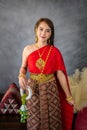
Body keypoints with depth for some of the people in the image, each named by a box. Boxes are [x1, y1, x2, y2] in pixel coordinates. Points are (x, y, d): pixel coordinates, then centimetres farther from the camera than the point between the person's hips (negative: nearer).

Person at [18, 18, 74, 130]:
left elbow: (60, 74, -5)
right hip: (33, 90, 1)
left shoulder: (54, 51, -7)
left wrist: (68, 96, -3)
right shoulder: (27, 49, -4)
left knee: (52, 120, 10)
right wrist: (21, 76, -14)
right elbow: (23, 67, 10)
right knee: (34, 121, 12)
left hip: (50, 90, -1)